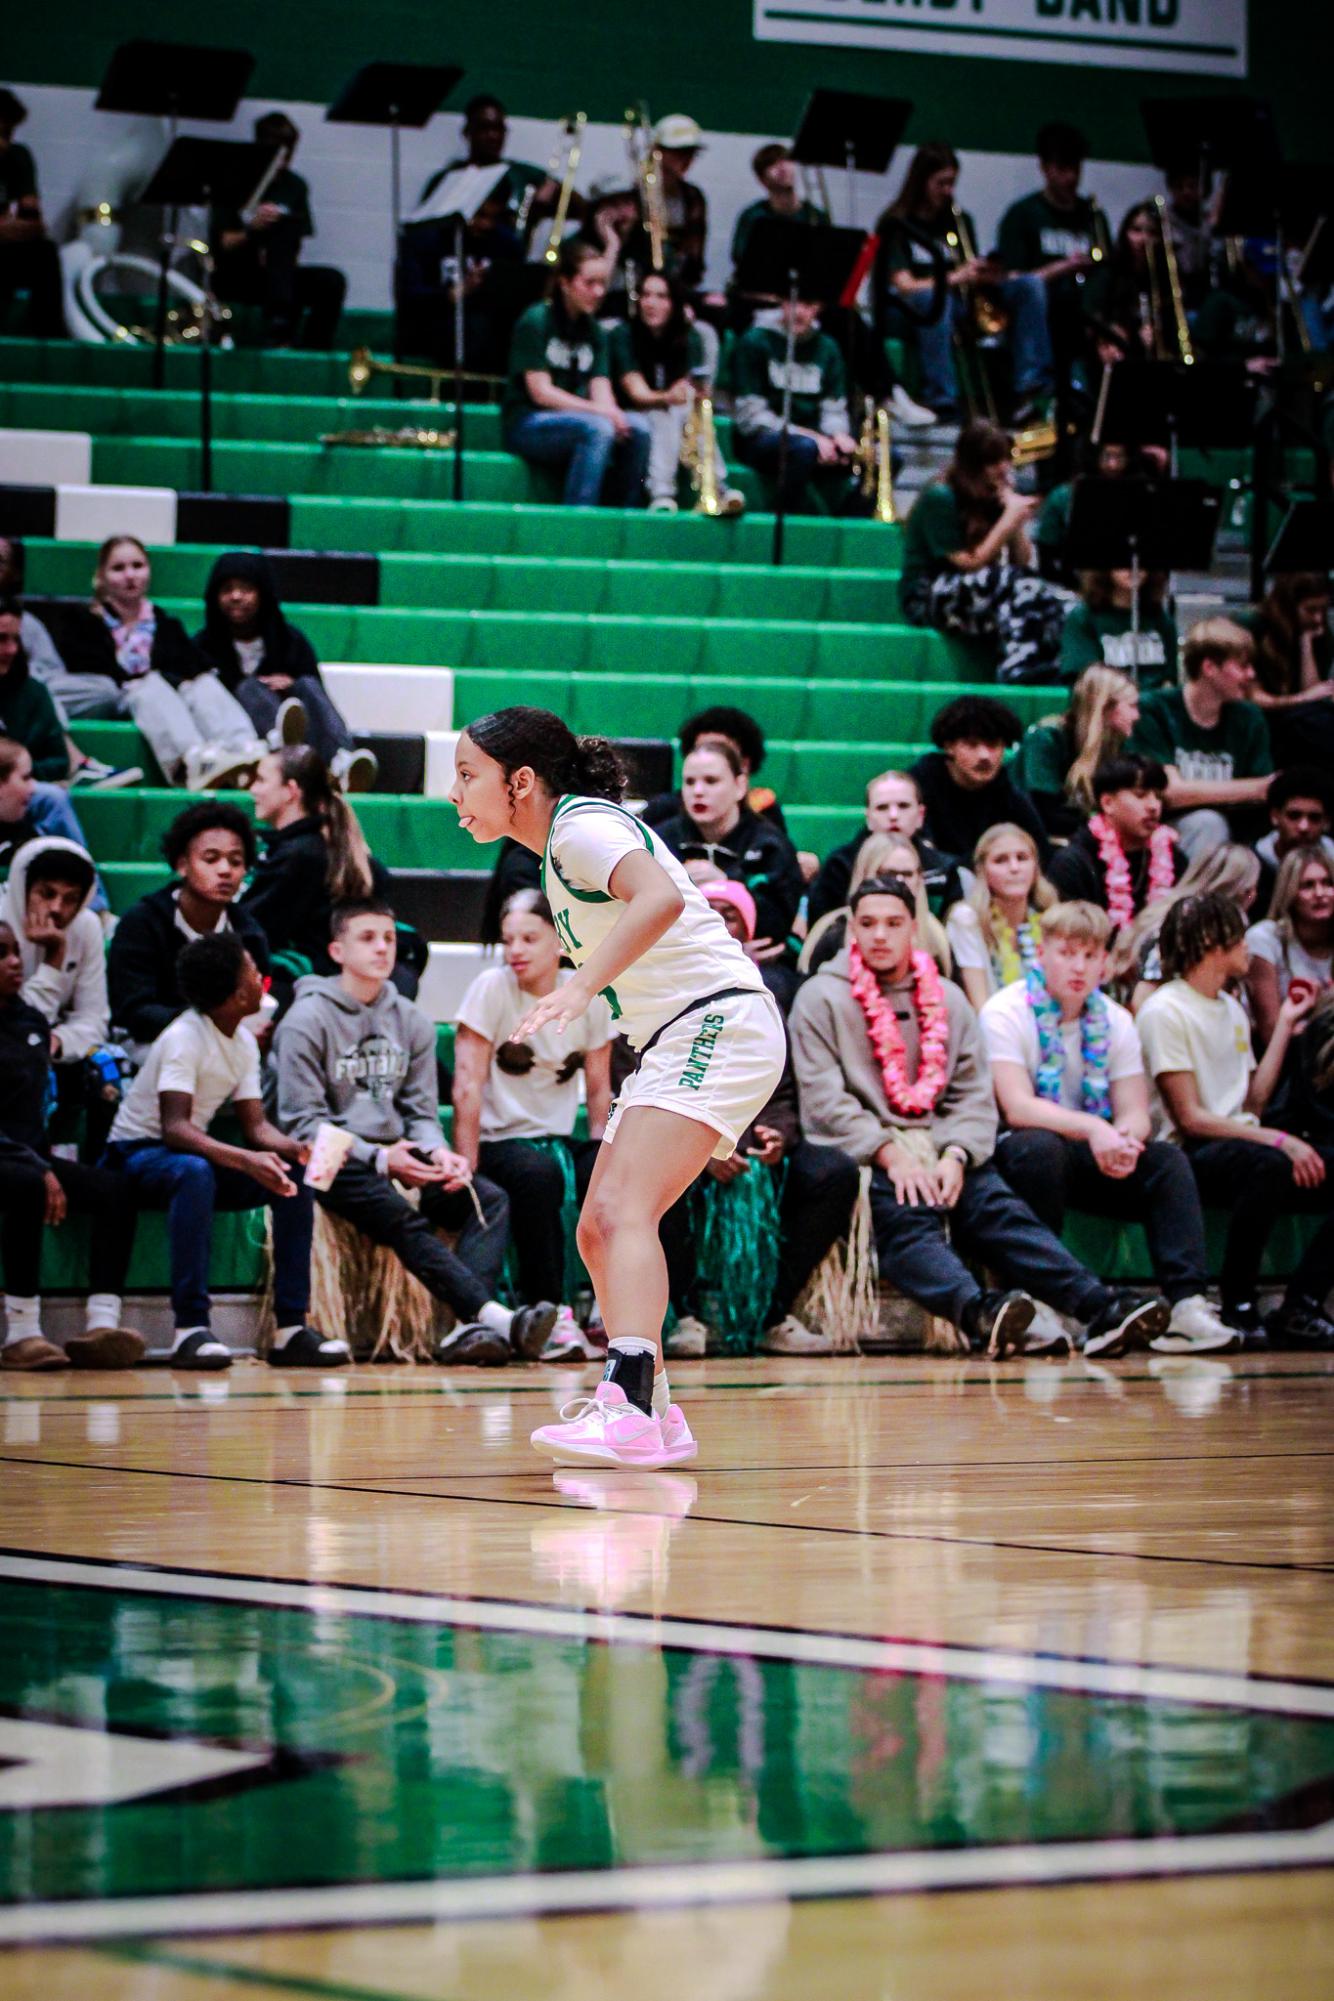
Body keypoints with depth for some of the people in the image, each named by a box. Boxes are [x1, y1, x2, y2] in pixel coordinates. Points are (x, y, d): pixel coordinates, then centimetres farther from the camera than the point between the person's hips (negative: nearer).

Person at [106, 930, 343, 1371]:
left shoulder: (244, 1042, 4)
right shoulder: (184, 1038, -22)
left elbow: (255, 1126, 1)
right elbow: (174, 1127, -32)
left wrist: (300, 1150, -21)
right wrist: (246, 1160, -45)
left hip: (193, 1152, 8)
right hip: (137, 1155, -8)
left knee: (293, 1177, -12)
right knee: (194, 1172, -40)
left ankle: (291, 1327, -14)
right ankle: (191, 1327, -43)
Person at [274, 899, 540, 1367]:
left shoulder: (411, 1021, 16)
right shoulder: (307, 1021, -2)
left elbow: (422, 1112, 15)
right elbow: (303, 1123, -8)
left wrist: (438, 1153, -9)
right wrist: (377, 1158, -21)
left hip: (397, 1157, 6)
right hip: (335, 1164, -6)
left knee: (492, 1199, -18)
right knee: (405, 1221, -33)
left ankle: (467, 1328, -38)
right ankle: (494, 1315, -48)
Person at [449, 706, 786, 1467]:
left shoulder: (582, 824, -12)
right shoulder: (562, 845, 17)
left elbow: (661, 897, -31)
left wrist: (580, 987, -38)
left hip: (717, 1025, -10)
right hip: (673, 1044, 10)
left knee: (623, 1210, -24)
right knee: (599, 1233, 8)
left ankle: (628, 1409, -37)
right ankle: (656, 1419, 14)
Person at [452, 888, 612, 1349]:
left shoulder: (587, 997, 6)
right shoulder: (491, 989, -6)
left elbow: (599, 1089, 12)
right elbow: (467, 1087, -9)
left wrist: (601, 1159, -2)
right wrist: (466, 1170, -15)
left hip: (563, 1140, 4)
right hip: (501, 1142, -4)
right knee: (537, 1173, -38)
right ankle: (550, 1314, -30)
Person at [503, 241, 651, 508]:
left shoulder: (593, 331, 14)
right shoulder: (536, 321, -6)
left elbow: (601, 392, 5)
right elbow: (540, 392, -13)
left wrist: (612, 414, -19)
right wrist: (598, 410, -21)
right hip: (527, 424, -6)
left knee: (639, 427, -18)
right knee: (597, 428, -33)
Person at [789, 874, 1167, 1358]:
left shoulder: (945, 999, 19)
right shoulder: (821, 998, 6)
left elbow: (974, 1094, 11)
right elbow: (824, 1099, -4)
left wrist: (955, 1156, -9)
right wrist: (888, 1154, -16)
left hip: (939, 1147, 4)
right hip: (858, 1152, -4)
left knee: (999, 1211, -21)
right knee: (907, 1220, -33)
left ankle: (1099, 1308, -39)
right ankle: (976, 1313, -59)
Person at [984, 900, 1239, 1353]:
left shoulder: (1114, 1021, 6)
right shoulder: (1007, 1012, -11)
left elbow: (1136, 1113, -3)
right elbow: (1017, 1107, -24)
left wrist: (1124, 1141, -29)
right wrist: (1093, 1129, -38)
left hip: (1092, 1158, 5)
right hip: (1017, 1157, -5)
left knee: (1168, 1160, -18)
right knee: (1040, 1147, -37)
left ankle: (1187, 1302, -30)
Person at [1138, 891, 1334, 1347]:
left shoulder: (1232, 1009, 21)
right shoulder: (1166, 1012, -6)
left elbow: (1254, 1102, 13)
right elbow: (1190, 1119, -13)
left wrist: (1285, 1024, 18)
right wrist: (1280, 1140, -20)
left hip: (1242, 1144, 8)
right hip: (1191, 1156, -8)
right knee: (1268, 1165, -39)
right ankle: (1238, 1307, -25)